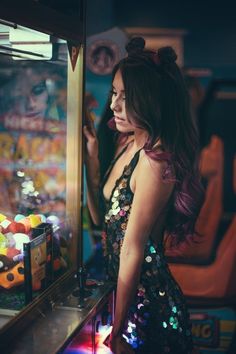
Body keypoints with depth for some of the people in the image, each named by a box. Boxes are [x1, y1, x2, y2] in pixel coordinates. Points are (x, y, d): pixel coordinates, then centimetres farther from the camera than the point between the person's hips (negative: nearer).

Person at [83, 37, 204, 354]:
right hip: (123, 290, 8)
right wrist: (91, 159, -2)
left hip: (149, 305, -8)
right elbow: (101, 218, 8)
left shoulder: (156, 159, -24)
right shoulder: (129, 145, 3)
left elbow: (132, 250, -22)